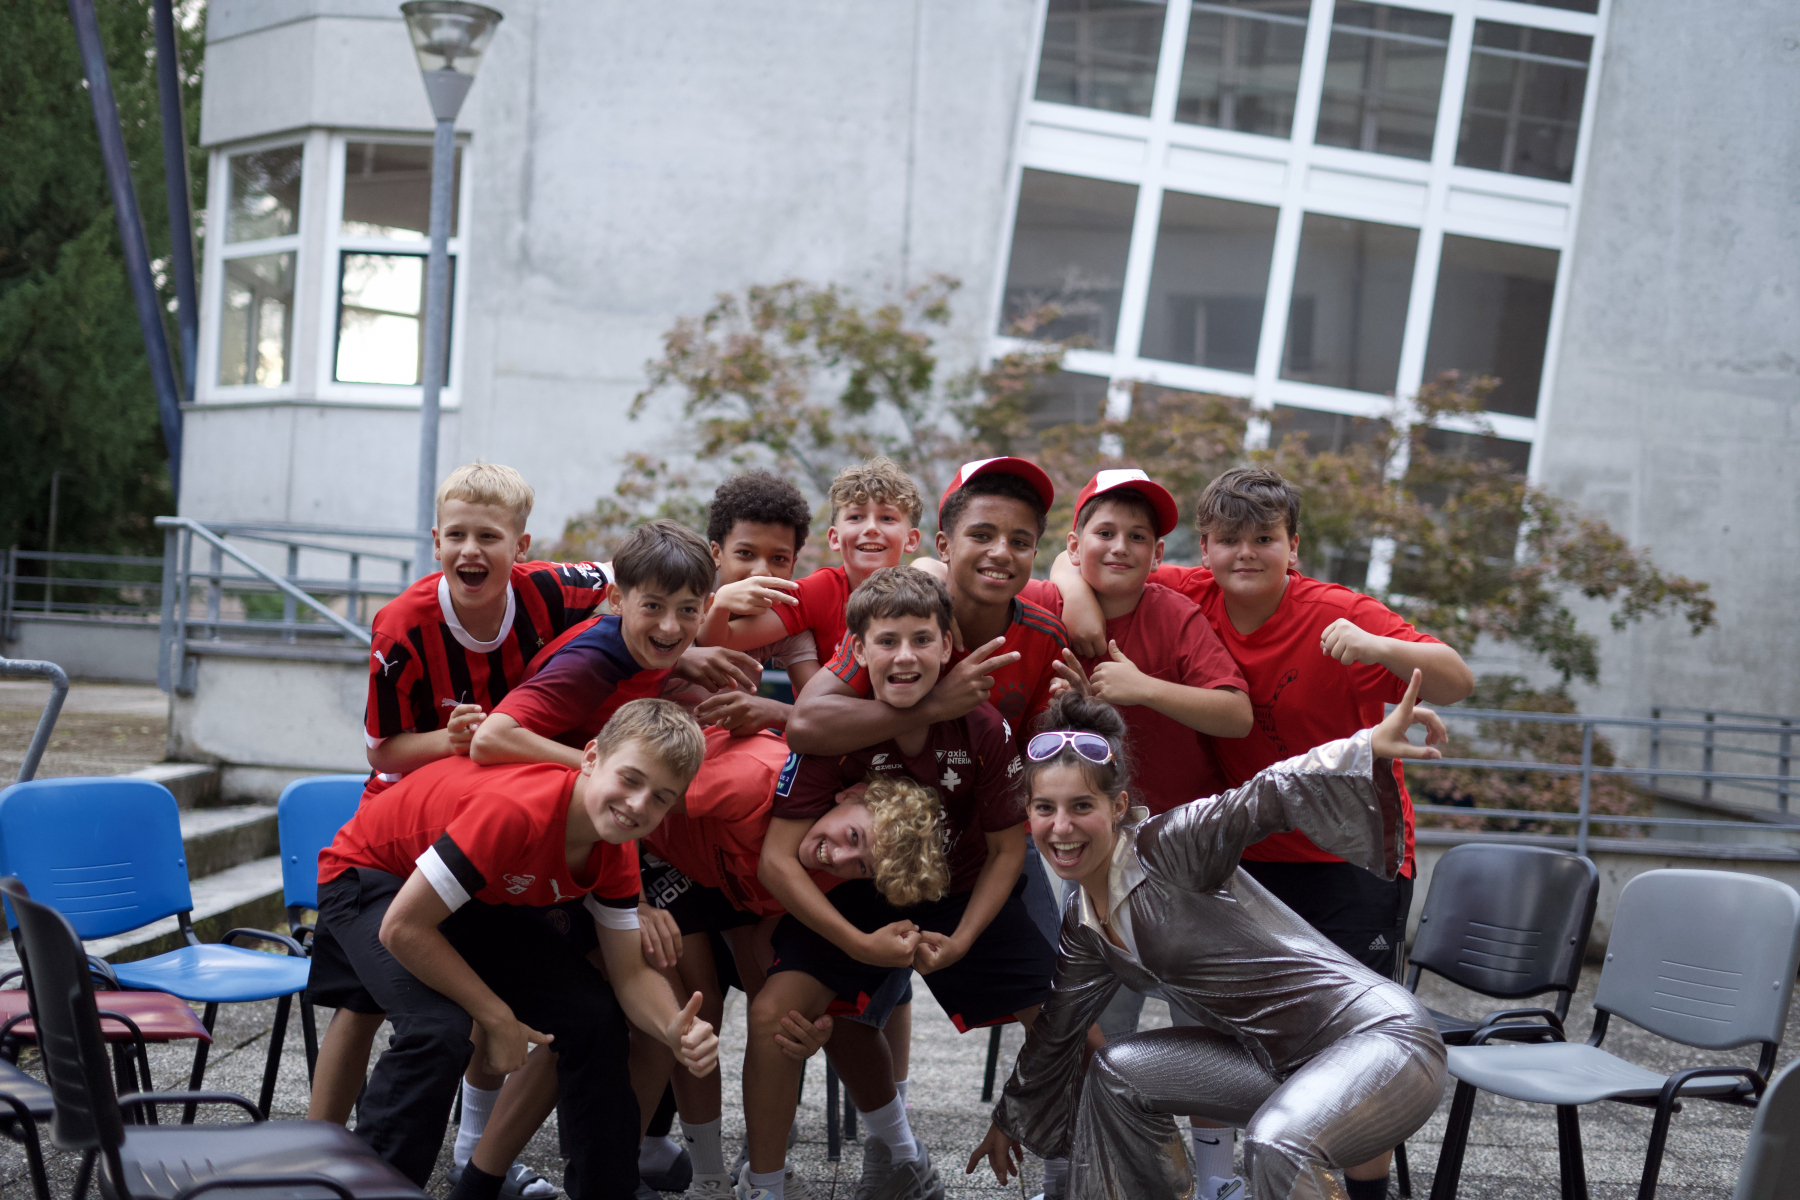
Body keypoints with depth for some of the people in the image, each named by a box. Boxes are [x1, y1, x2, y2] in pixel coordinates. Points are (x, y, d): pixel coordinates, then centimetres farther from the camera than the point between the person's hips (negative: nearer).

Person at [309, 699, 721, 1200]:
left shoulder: (616, 849, -15)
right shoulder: (514, 811, -40)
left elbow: (630, 971, -8)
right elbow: (402, 927, -34)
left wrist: (675, 1029, -31)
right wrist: (498, 1019, -26)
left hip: (483, 898, 7)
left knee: (594, 1013, -4)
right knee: (439, 1030, -32)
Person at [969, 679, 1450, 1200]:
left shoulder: (1165, 848, -15)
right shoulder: (1083, 928, 9)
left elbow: (1266, 799, -32)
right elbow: (1054, 1030, 24)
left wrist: (1369, 746, -48)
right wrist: (1010, 1120, 37)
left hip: (1381, 1036, -9)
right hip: (1279, 1062, 9)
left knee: (1275, 1144, -34)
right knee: (1117, 1072, 10)